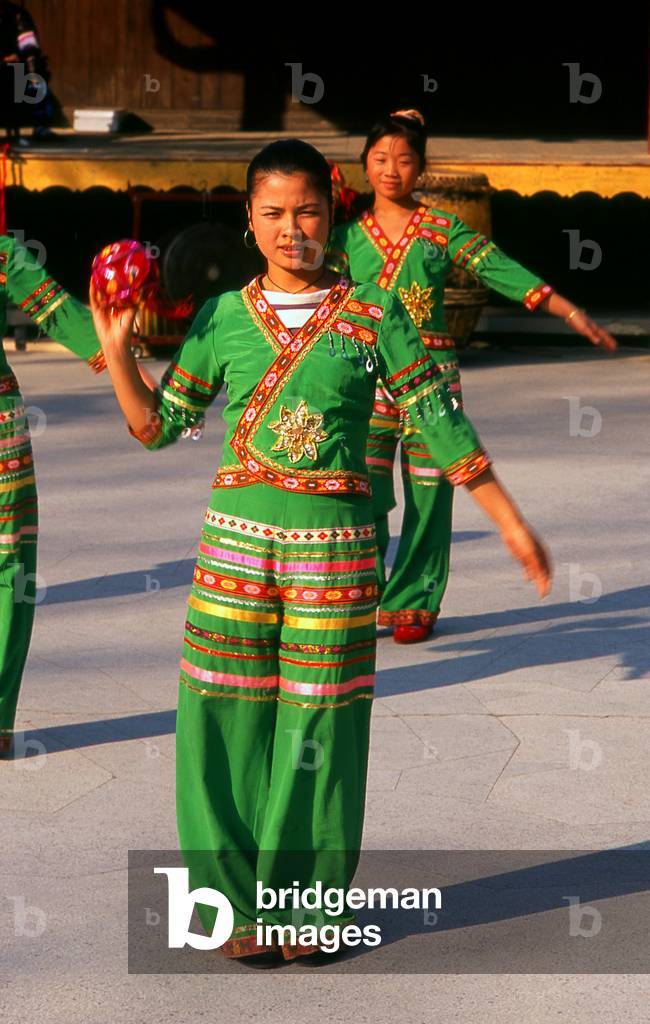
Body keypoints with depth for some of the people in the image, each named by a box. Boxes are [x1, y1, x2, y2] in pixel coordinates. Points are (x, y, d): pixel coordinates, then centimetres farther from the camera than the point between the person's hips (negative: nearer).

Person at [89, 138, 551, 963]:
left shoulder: (372, 316, 1)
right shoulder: (223, 319, 5)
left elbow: (441, 422, 2)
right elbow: (157, 427, 9)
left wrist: (510, 522, 2)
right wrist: (117, 351, -5)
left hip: (334, 545, -1)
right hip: (237, 538, 1)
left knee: (319, 724, 1)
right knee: (230, 716, 1)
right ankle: (238, 902, 15)